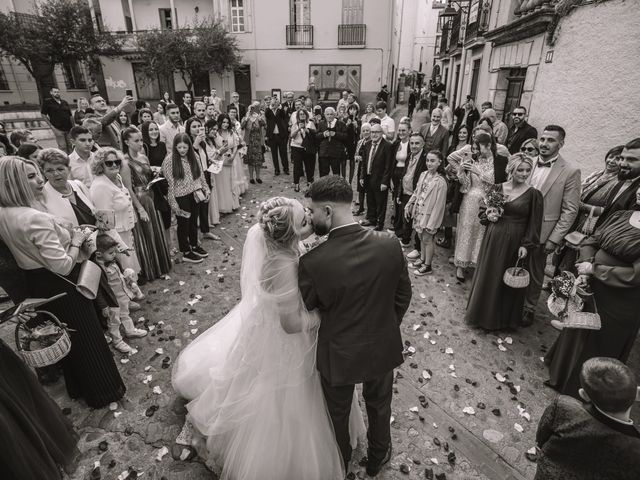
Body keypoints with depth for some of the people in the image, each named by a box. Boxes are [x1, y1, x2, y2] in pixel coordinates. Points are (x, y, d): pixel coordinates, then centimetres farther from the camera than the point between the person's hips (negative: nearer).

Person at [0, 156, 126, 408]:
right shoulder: (36, 218, -29)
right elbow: (63, 266, -29)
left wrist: (67, 234, 11)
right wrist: (77, 240, -14)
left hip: (37, 285, 8)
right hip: (61, 287, -8)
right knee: (85, 337, 10)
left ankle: (78, 387, 43)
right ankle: (102, 391, 27)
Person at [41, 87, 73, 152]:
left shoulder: (64, 102, 15)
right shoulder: (47, 102, 2)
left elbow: (70, 116, 16)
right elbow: (43, 114, 1)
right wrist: (51, 125, -7)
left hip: (68, 128, 4)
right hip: (58, 128, -4)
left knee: (70, 146, 7)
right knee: (62, 147, -5)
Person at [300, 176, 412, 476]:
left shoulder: (312, 262, -31)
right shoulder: (390, 245, -21)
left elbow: (304, 309, -13)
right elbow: (403, 296, -6)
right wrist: (385, 326, 9)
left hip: (338, 355, -2)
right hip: (382, 348, 3)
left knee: (338, 412, 29)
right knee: (379, 406, 31)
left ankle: (340, 461, 58)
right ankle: (377, 458, 58)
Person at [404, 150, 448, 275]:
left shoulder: (440, 181, -18)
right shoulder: (423, 175, 2)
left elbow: (439, 205, -17)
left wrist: (431, 223, -17)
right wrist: (408, 206, 10)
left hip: (429, 214, -6)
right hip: (419, 212, 6)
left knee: (427, 239, 5)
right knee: (421, 237, 18)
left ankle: (427, 266, 19)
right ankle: (422, 259, 35)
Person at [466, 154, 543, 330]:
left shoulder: (533, 194, -7)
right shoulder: (498, 188, 3)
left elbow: (534, 224, -5)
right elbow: (483, 211, 13)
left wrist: (525, 245, -11)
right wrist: (489, 216, -8)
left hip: (514, 243, -3)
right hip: (493, 239, 3)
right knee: (487, 276, 13)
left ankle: (501, 318, 29)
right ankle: (482, 313, 32)